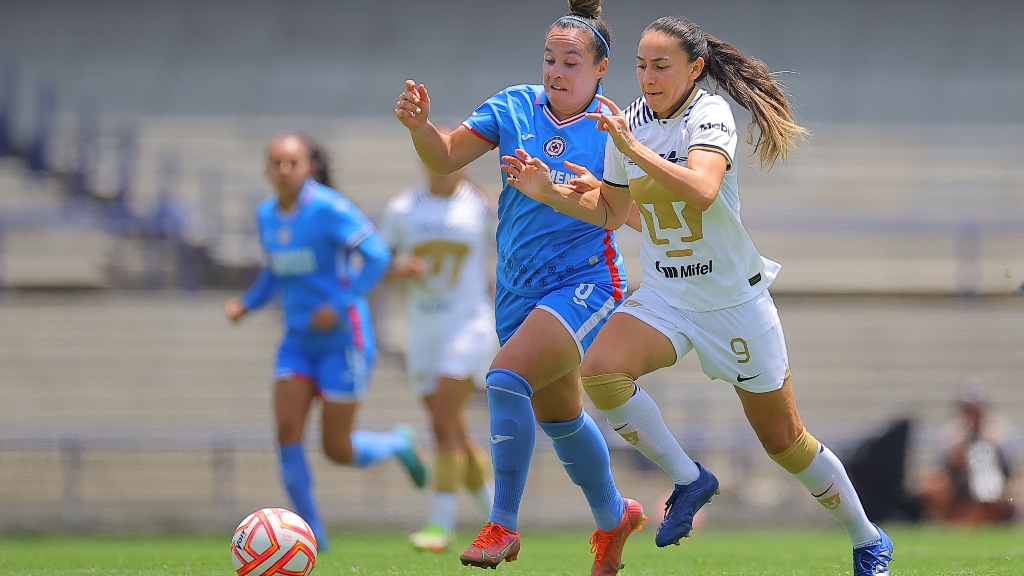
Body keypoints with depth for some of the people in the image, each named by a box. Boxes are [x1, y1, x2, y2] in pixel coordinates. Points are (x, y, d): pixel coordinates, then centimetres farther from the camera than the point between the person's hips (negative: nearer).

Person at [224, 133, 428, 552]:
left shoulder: (328, 209, -15)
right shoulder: (267, 215, 6)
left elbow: (377, 255, -17)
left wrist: (341, 305, -24)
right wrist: (245, 304, 3)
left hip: (343, 340, -6)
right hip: (298, 341, 6)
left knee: (338, 451, -1)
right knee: (287, 431, -11)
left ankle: (398, 445, 32)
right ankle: (311, 532, -1)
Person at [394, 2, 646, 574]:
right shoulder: (516, 107, 2)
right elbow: (446, 157, 0)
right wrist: (420, 125, -20)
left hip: (584, 284, -6)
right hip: (521, 289, 6)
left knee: (507, 377, -28)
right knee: (559, 416, 20)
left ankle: (503, 525, -24)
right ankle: (614, 516, 44)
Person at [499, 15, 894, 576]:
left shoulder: (711, 114, -17)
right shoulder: (628, 122, 1)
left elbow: (702, 189, -36)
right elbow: (612, 212, 15)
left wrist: (634, 150, -41)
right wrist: (550, 193, 0)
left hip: (734, 298, -5)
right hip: (663, 296, 5)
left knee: (785, 441, 4)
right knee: (599, 371, -25)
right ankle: (688, 480, -6)